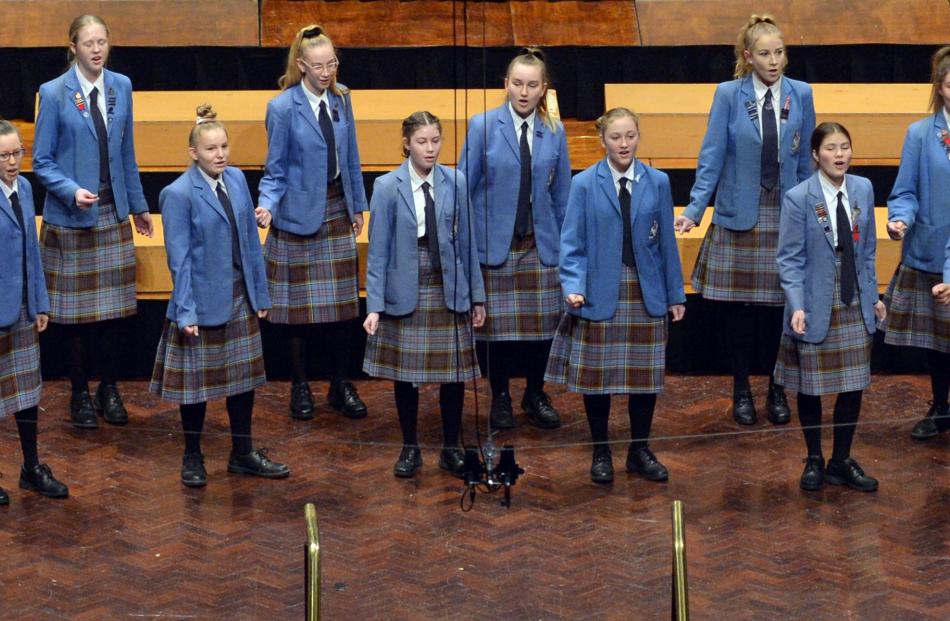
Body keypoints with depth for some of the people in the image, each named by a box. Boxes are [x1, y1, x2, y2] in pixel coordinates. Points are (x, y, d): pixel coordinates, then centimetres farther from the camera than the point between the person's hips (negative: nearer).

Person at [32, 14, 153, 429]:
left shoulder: (121, 87, 5)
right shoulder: (54, 93, -8)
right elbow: (42, 162, -6)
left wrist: (138, 205, 17)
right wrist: (73, 192, -22)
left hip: (113, 215, 4)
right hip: (70, 219, -4)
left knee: (113, 308, 6)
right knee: (75, 311, 3)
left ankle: (110, 390, 22)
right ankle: (80, 394, 18)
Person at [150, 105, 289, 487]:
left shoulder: (237, 179, 3)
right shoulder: (179, 194, -14)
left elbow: (250, 241, 8)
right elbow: (179, 259, -14)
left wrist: (260, 294, 8)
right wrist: (185, 312, -15)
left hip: (240, 299, 6)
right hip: (202, 301, -6)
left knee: (244, 376, 13)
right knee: (196, 382, 6)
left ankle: (243, 454, 26)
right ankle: (192, 458, 21)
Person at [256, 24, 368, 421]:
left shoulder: (341, 99, 2)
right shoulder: (283, 108, -12)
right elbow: (275, 171, -9)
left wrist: (358, 205, 13)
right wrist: (267, 206, -26)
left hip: (337, 210, 4)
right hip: (299, 214, -4)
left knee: (342, 304, 6)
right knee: (298, 305, 4)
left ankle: (341, 387, 18)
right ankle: (300, 387, 18)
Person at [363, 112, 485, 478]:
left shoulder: (455, 183, -2)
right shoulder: (387, 187, -7)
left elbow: (467, 242, 3)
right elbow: (378, 251, -6)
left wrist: (477, 296, 5)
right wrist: (374, 306, -10)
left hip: (449, 292, 1)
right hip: (406, 293, -1)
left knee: (453, 372, 6)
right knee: (405, 374, 7)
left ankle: (451, 449, 21)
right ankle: (410, 449, 23)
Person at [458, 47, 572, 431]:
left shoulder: (554, 132, 2)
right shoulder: (483, 126, -6)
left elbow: (561, 194, 8)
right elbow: (463, 186, -2)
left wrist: (566, 243, 8)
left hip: (541, 244, 2)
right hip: (494, 242, -2)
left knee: (542, 325, 8)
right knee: (497, 326, 5)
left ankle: (535, 396, 26)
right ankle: (500, 399, 22)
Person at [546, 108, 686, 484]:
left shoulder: (657, 183, 3)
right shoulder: (585, 184, -3)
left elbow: (666, 241, 6)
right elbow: (572, 242, -4)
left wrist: (675, 294, 7)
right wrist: (574, 286, -18)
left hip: (645, 294, 2)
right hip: (599, 294, -2)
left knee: (646, 375, 7)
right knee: (596, 376, 4)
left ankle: (640, 451, 22)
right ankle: (600, 453, 20)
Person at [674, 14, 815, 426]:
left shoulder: (800, 95, 1)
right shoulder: (728, 95, -5)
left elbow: (807, 158, 7)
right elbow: (712, 157, -7)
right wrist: (694, 210, -15)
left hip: (787, 215, 1)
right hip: (739, 215, -1)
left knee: (780, 308, 5)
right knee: (738, 309, 4)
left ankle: (777, 391, 20)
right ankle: (741, 390, 19)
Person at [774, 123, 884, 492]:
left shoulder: (863, 189, 1)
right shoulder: (798, 198, -12)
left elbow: (867, 250, 10)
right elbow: (789, 260, -10)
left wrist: (873, 296, 10)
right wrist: (797, 306, -20)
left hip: (856, 308, 4)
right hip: (816, 309, -4)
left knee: (853, 387, 7)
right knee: (811, 389, 7)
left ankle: (842, 463, 22)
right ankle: (814, 461, 26)